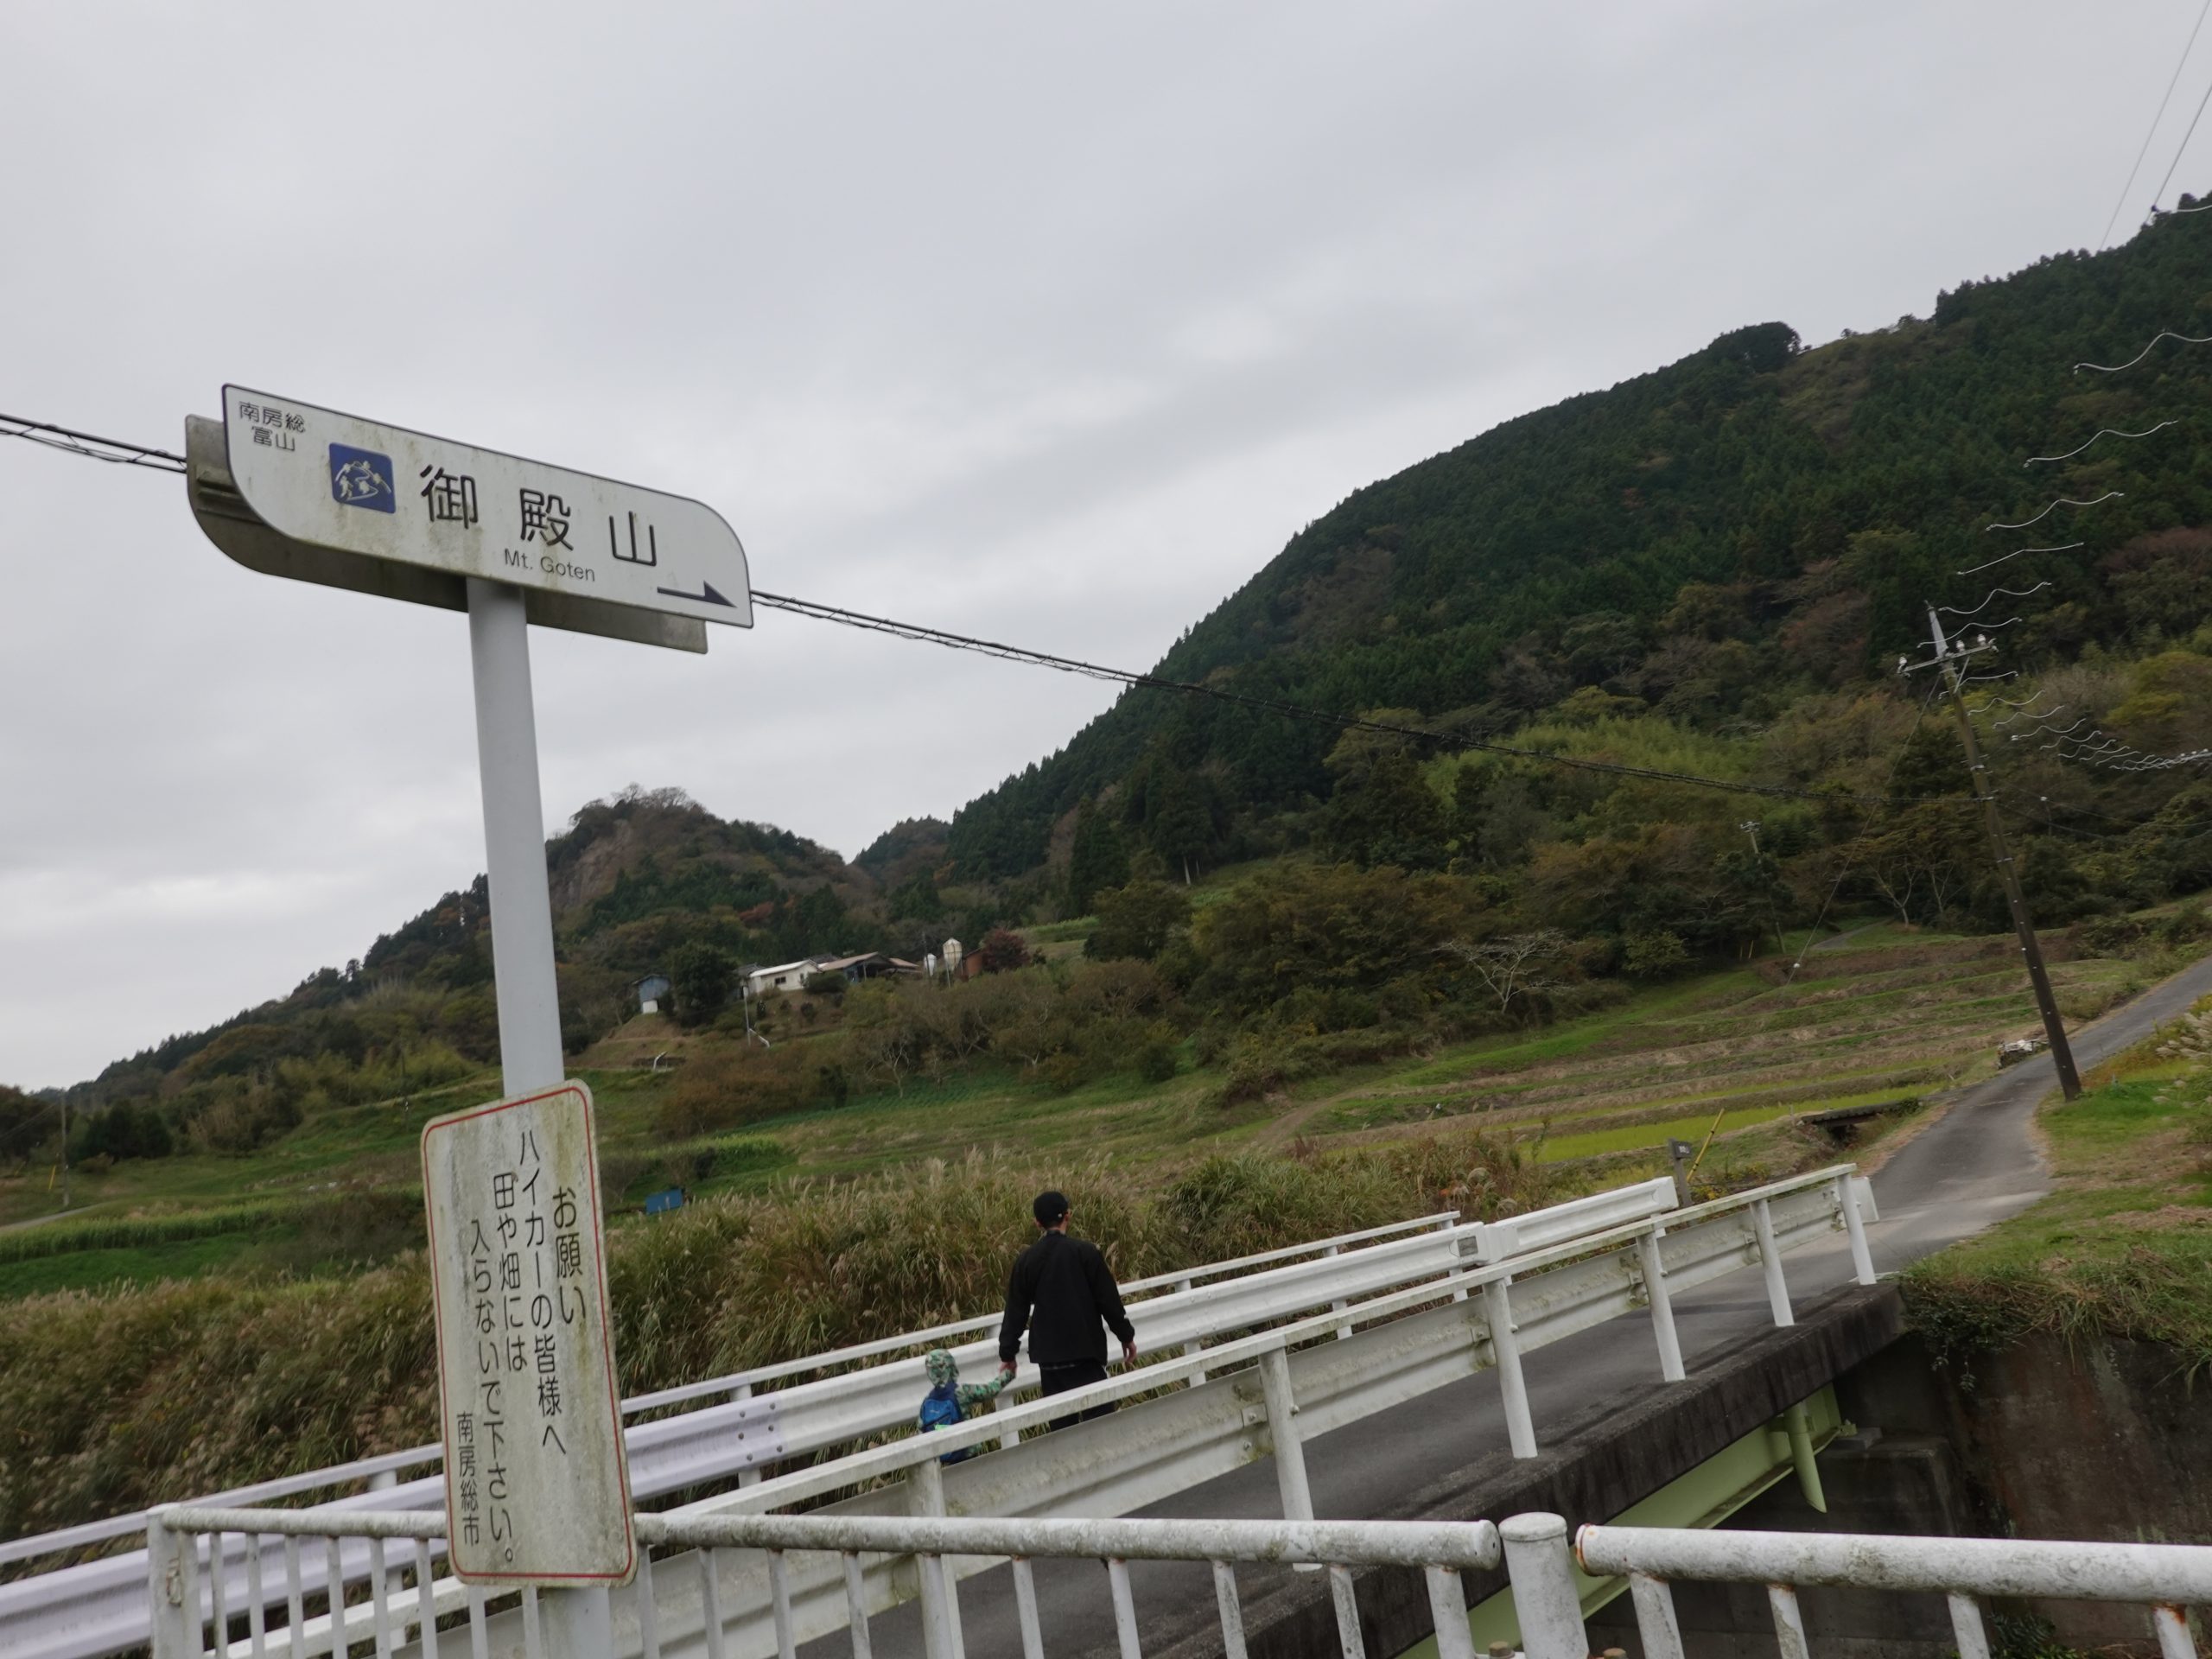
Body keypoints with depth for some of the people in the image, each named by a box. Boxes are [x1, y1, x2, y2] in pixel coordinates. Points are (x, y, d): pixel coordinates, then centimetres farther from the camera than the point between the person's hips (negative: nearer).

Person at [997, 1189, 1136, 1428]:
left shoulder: (1026, 1260, 1)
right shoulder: (1085, 1251, -7)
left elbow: (1016, 1310, 6)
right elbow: (1108, 1299, -5)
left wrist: (1007, 1353, 16)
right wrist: (1126, 1336, 6)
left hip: (1049, 1355, 3)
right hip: (1086, 1348, -3)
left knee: (1062, 1421, 10)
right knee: (1099, 1413, -1)